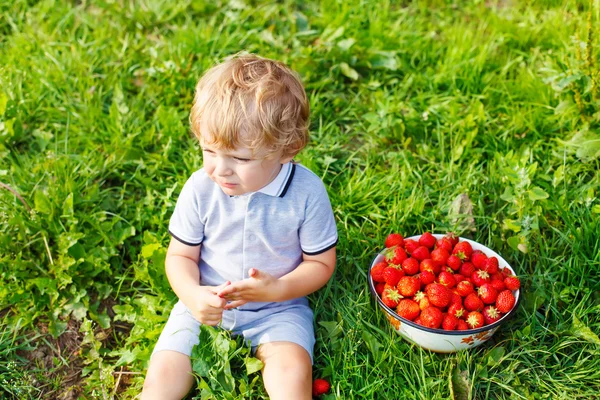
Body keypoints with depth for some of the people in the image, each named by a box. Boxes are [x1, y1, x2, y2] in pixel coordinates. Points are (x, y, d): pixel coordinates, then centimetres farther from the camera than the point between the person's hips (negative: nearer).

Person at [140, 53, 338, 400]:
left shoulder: (307, 192, -17)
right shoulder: (200, 188, -12)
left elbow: (321, 264, -7)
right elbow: (181, 255, -1)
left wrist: (276, 289, -25)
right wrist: (192, 294, -22)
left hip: (278, 308, -1)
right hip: (207, 303, 2)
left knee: (292, 369, -26)